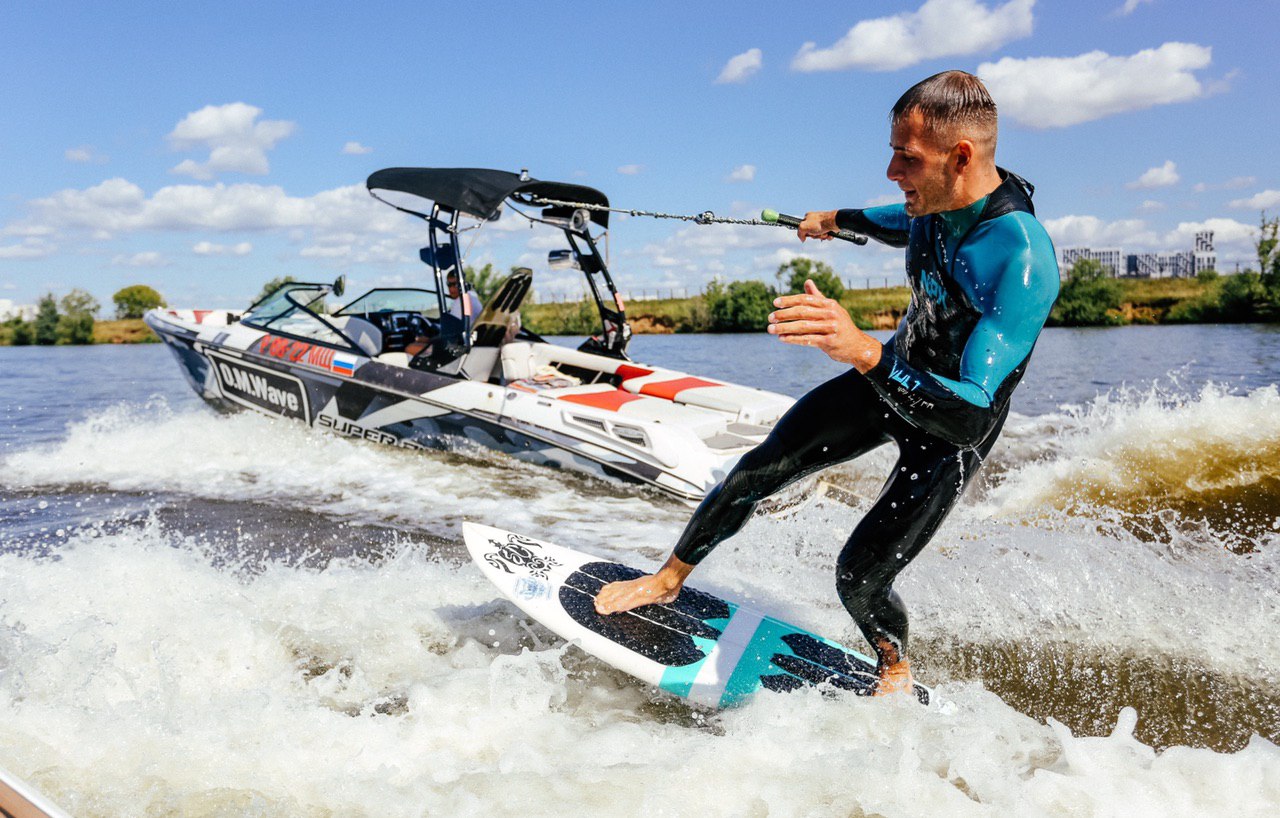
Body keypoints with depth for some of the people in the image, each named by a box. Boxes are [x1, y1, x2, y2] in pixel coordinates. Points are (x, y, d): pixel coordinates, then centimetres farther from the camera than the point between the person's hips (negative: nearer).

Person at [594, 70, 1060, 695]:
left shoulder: (1023, 264, -38)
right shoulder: (940, 198, -15)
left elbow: (971, 417, -44)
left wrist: (864, 352, -56)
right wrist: (840, 219, 28)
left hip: (955, 423, -6)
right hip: (891, 375, 6)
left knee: (858, 579, -11)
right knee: (758, 470, 2)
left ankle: (896, 670, 23)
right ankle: (668, 580, 25)